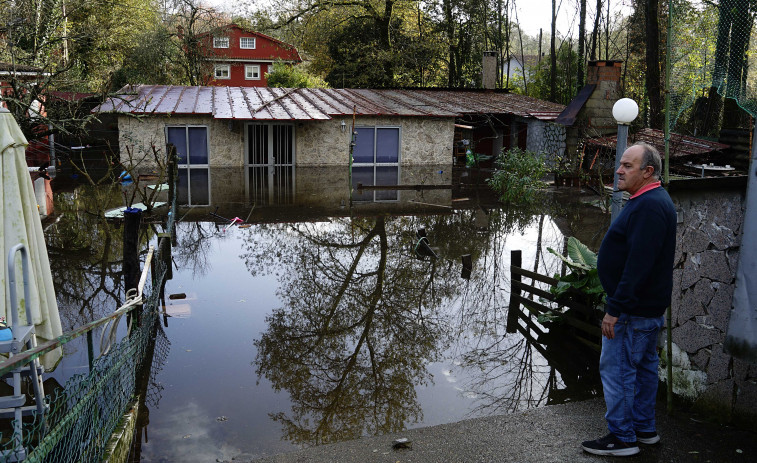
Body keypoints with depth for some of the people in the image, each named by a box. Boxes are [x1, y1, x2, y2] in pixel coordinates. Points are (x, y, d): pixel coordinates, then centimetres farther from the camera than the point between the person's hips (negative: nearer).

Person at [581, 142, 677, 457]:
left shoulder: (648, 207, -22)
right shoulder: (653, 201, 13)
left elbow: (639, 264, -28)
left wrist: (615, 308, -26)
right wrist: (618, 304, 20)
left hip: (633, 311, -11)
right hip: (648, 307, 11)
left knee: (616, 369, -2)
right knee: (643, 367, 18)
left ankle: (622, 437, 8)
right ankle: (644, 429, 30)